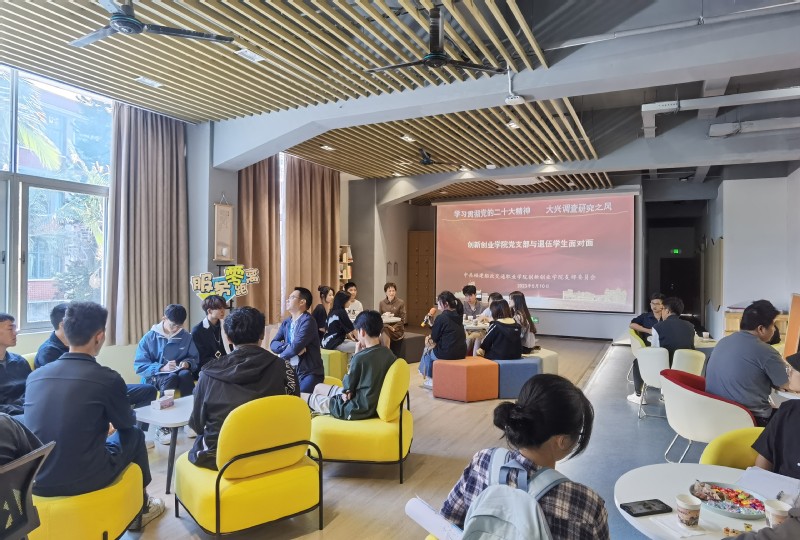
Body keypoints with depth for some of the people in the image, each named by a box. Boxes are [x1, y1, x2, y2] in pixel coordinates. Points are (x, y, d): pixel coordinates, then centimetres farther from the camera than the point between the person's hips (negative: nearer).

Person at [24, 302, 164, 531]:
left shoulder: (35, 376, -1)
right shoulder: (107, 378, -15)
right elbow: (126, 422, 4)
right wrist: (131, 415, 29)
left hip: (36, 480, 5)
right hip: (83, 481, -5)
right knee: (134, 434, 21)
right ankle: (139, 510, 39)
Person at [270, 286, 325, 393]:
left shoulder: (308, 321, -16)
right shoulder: (286, 322, 9)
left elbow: (295, 348, -23)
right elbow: (273, 344, 1)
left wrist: (281, 356, -4)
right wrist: (289, 347, -18)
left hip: (309, 373, -7)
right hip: (292, 371, 7)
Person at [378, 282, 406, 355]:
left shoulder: (401, 303, -4)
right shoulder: (381, 303, 4)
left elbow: (402, 319, -6)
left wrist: (394, 328, -19)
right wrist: (388, 326, -16)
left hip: (397, 329, -1)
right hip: (386, 327, 1)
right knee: (385, 330, -31)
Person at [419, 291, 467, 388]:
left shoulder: (441, 318, -15)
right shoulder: (458, 316, 9)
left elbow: (434, 338, -6)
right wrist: (432, 338, 17)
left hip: (447, 354, -7)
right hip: (461, 353, 7)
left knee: (427, 350, 22)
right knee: (434, 347, 30)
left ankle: (430, 379, 32)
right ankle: (431, 378, 35)